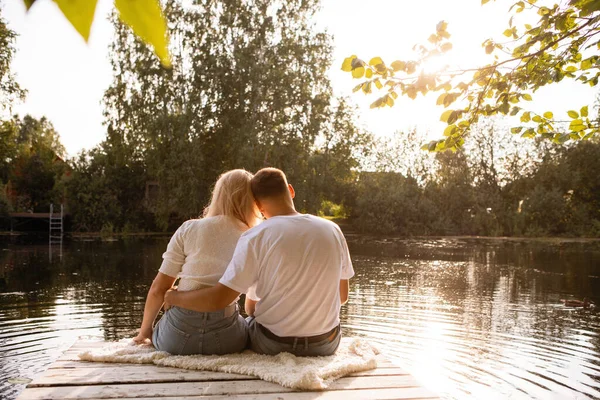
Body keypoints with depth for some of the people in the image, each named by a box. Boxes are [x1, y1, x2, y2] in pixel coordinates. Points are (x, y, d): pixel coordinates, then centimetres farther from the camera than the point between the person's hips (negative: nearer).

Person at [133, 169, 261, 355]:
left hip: (178, 335, 2)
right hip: (225, 337, -2)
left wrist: (144, 331, 16)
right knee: (247, 325, 31)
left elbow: (158, 289, 1)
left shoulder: (189, 229, 0)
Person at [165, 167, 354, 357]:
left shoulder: (255, 237, -18)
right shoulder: (332, 230, -6)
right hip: (326, 344, 4)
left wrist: (173, 297, 0)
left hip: (274, 344, -3)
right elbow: (342, 296, 3)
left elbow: (216, 300, -18)